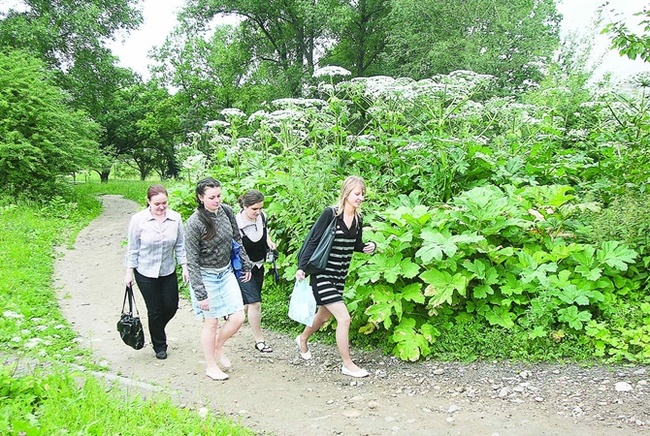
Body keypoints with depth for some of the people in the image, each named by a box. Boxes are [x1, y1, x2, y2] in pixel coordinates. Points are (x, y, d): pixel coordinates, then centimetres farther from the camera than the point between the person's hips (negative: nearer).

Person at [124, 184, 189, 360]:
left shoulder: (175, 218, -8)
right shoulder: (138, 219, -13)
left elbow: (180, 245, 2)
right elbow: (133, 248, -5)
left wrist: (184, 267, 1)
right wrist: (129, 272, -3)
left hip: (168, 271, 3)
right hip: (145, 273, -3)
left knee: (171, 306, 10)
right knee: (155, 311, 7)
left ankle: (157, 330, 42)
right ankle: (159, 346, 28)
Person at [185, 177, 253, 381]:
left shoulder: (226, 211, -5)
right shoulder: (194, 223, -21)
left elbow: (237, 240, 10)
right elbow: (192, 261, -18)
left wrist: (246, 265, 14)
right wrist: (200, 294, -18)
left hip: (227, 272, 6)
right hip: (206, 276, -6)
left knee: (237, 318, 4)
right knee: (211, 322, 6)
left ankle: (218, 348, 32)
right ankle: (211, 366, 25)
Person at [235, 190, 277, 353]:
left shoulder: (262, 216, -8)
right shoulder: (237, 224, -27)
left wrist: (269, 242, -3)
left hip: (259, 266, 7)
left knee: (250, 303, 16)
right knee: (255, 303, -9)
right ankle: (259, 340, 4)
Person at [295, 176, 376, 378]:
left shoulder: (358, 219, 3)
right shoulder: (330, 214, -17)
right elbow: (313, 241, -14)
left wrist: (369, 246, -6)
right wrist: (302, 267, -17)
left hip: (340, 276, 8)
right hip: (322, 275, -8)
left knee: (324, 316, 24)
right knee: (344, 318, -13)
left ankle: (302, 338, 52)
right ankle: (347, 365, 3)